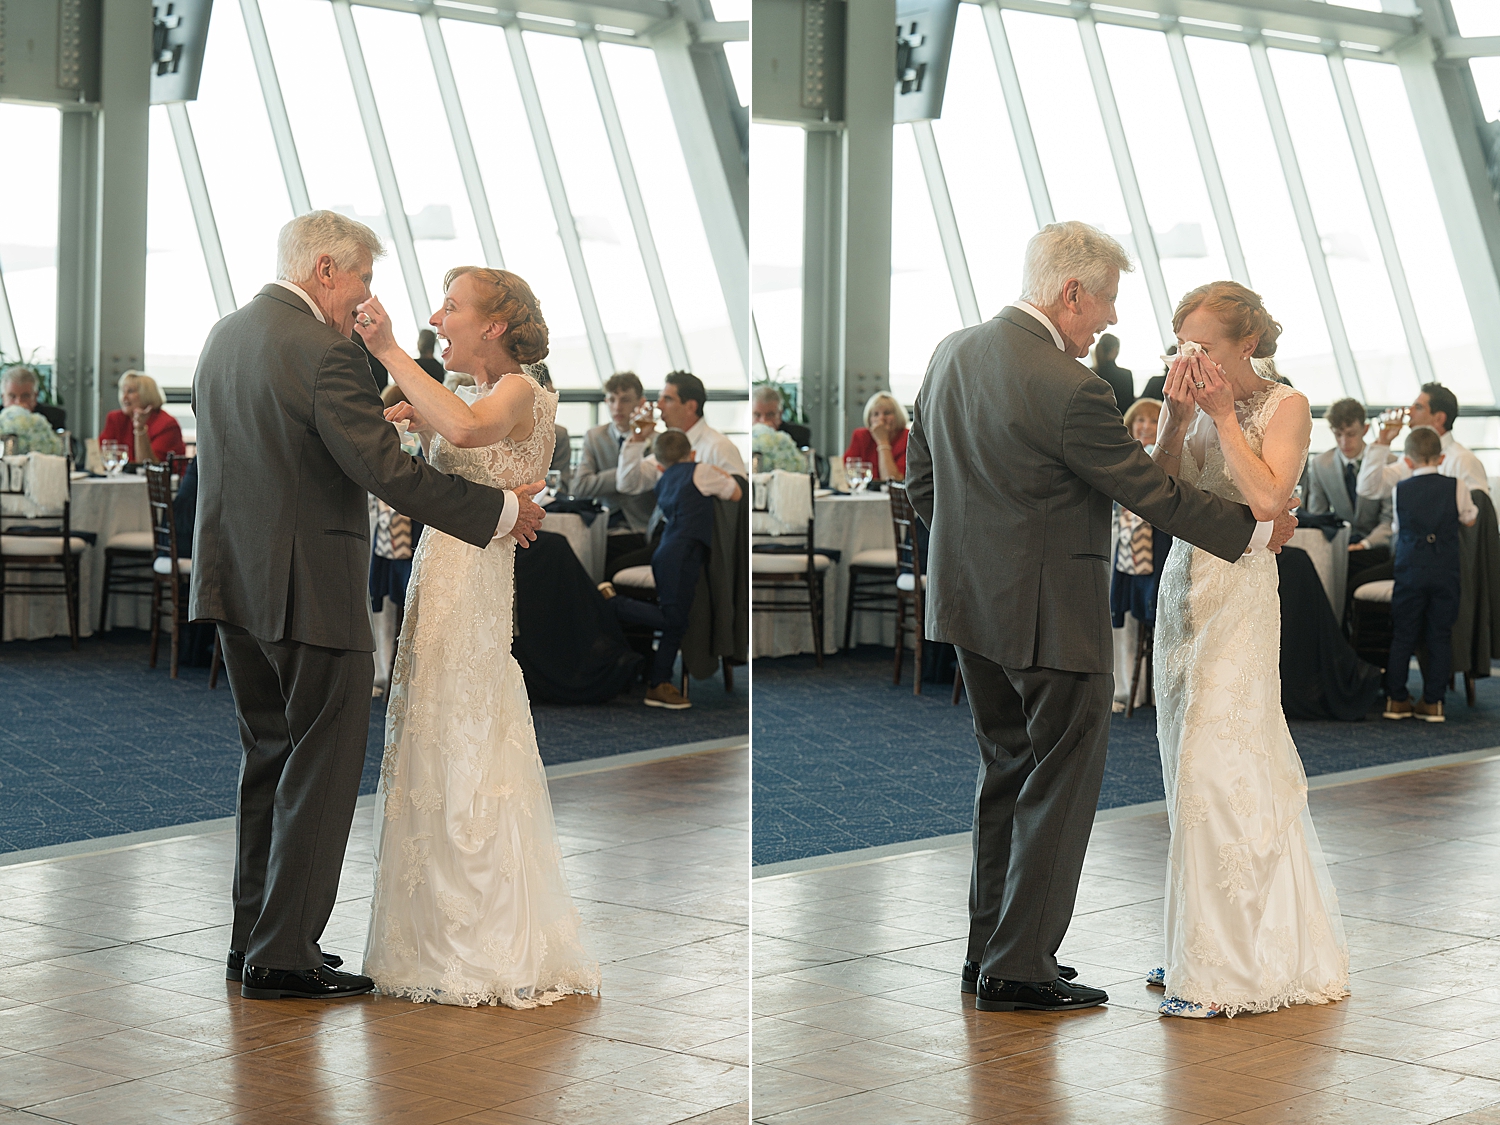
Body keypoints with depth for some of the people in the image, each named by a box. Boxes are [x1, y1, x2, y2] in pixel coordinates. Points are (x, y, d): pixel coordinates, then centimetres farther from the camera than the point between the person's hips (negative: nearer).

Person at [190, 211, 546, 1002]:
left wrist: (368, 415, 25)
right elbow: (389, 473, -23)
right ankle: (284, 956, 4)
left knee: (268, 759, 18)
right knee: (321, 772, 1)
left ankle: (253, 938, 24)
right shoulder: (324, 354, -19)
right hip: (309, 592, -9)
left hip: (235, 581, 9)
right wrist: (503, 511, -14)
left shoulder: (223, 336, 9)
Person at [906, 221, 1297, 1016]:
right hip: (1051, 614, -8)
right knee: (1061, 782, 3)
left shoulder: (952, 353, 3)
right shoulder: (1068, 388, -22)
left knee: (1007, 771, 19)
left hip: (970, 598, 8)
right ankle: (1019, 969, 7)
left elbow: (920, 479, 11)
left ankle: (989, 950, 26)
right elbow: (1151, 493, -15)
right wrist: (1256, 532, -3)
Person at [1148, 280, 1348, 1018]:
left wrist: (1223, 416, -14)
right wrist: (1177, 424, -10)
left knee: (1220, 769, -10)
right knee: (1190, 768, 8)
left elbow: (1267, 499, -19)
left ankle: (1231, 967, -3)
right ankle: (1200, 949, 17)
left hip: (1242, 593, -6)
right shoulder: (1190, 403, 10)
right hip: (1183, 588, 6)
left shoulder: (1285, 407, -6)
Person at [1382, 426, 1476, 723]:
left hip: (1409, 572, 0)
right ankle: (1433, 701, 5)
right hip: (1445, 572, 0)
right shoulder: (1457, 487, -3)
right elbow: (1469, 520, 12)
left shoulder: (1400, 490, 0)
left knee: (1403, 635, 8)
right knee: (1440, 636, 5)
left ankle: (1396, 699, 11)